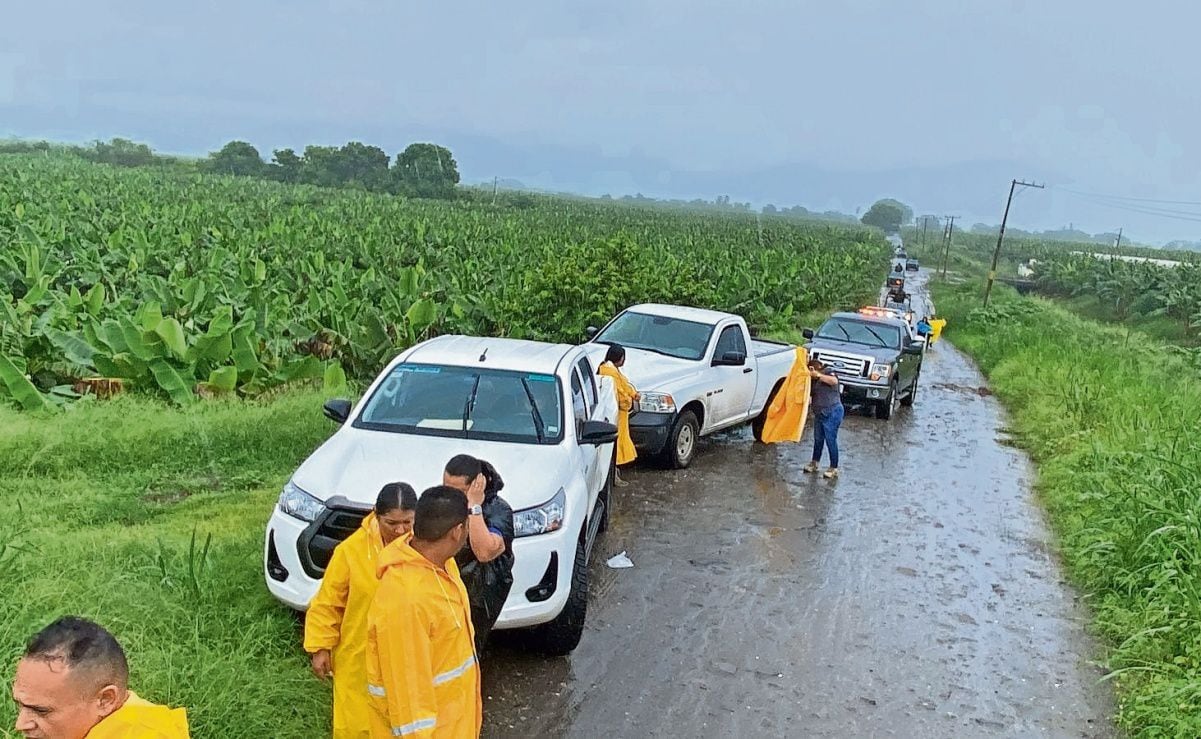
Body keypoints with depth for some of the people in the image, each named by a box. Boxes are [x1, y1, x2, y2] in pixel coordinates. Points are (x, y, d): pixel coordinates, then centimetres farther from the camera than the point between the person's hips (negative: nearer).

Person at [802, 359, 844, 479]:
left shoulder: (828, 374, -8)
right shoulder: (814, 381, 14)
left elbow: (834, 380, -30)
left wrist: (818, 375, -33)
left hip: (832, 413, -8)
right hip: (819, 414, 8)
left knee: (831, 440, -5)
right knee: (818, 439, 16)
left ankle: (834, 469, 4)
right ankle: (814, 464, 30)